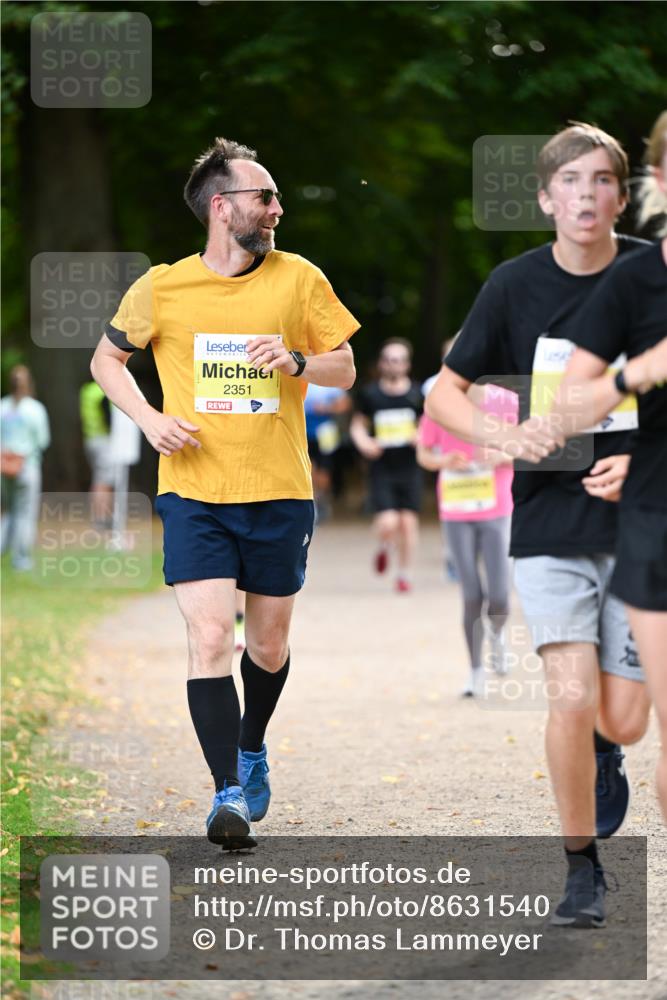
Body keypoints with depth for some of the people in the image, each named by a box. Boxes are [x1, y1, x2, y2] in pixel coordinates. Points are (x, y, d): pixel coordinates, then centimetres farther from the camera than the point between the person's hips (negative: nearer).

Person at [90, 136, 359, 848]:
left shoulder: (299, 279, 1)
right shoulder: (162, 288, -1)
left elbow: (345, 369, 8)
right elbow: (106, 358, 13)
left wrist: (295, 361, -14)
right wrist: (148, 418, -4)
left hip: (280, 494, 2)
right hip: (193, 494, -2)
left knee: (268, 644, 12)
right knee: (209, 638, -14)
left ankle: (251, 749, 40)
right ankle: (228, 790, -11)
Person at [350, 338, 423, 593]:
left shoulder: (417, 393, 2)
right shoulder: (370, 393, 1)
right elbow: (357, 424, 10)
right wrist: (363, 442, -10)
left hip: (409, 467, 1)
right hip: (382, 469, -1)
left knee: (408, 522, 1)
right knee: (387, 523, -13)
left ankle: (405, 574, 18)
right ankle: (386, 547, 24)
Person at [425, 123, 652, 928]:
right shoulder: (518, 285, -3)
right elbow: (444, 393, 4)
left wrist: (644, 459, -13)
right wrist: (506, 437, -14)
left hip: (639, 521, 0)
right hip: (549, 526, 0)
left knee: (623, 720, -1)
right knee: (572, 698, -14)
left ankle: (604, 751, 38)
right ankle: (581, 868, 6)